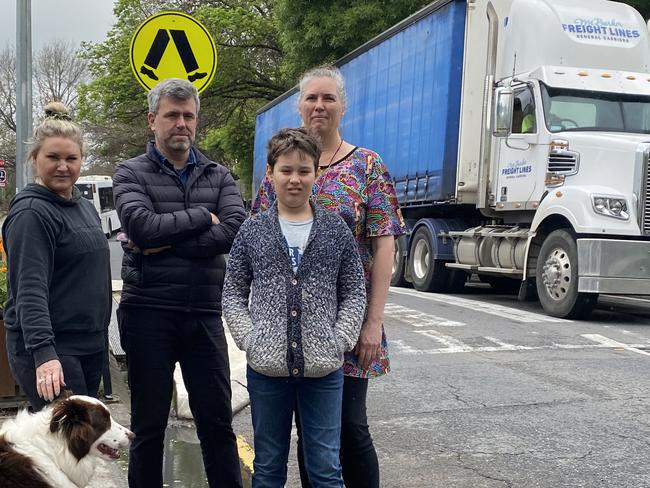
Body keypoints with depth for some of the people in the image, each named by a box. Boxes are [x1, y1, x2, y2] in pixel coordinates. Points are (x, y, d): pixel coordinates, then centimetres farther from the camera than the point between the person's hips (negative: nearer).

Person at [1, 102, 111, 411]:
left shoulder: (85, 207, 14)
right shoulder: (31, 213, -13)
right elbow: (30, 290, -22)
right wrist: (43, 353, -31)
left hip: (90, 345, 9)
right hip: (48, 351, -8)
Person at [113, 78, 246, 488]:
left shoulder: (219, 176, 9)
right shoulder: (131, 173, 3)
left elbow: (236, 232, -9)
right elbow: (142, 227, -17)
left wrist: (167, 243, -14)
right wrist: (203, 217, -8)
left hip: (205, 312, 2)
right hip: (149, 312, -2)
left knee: (217, 421, 9)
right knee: (149, 425, 9)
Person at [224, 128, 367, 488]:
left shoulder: (336, 229, 3)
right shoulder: (252, 231, 3)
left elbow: (354, 293, 5)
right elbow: (233, 293, 6)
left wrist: (338, 342, -6)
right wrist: (250, 341, -6)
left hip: (323, 368, 0)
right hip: (266, 367, 0)